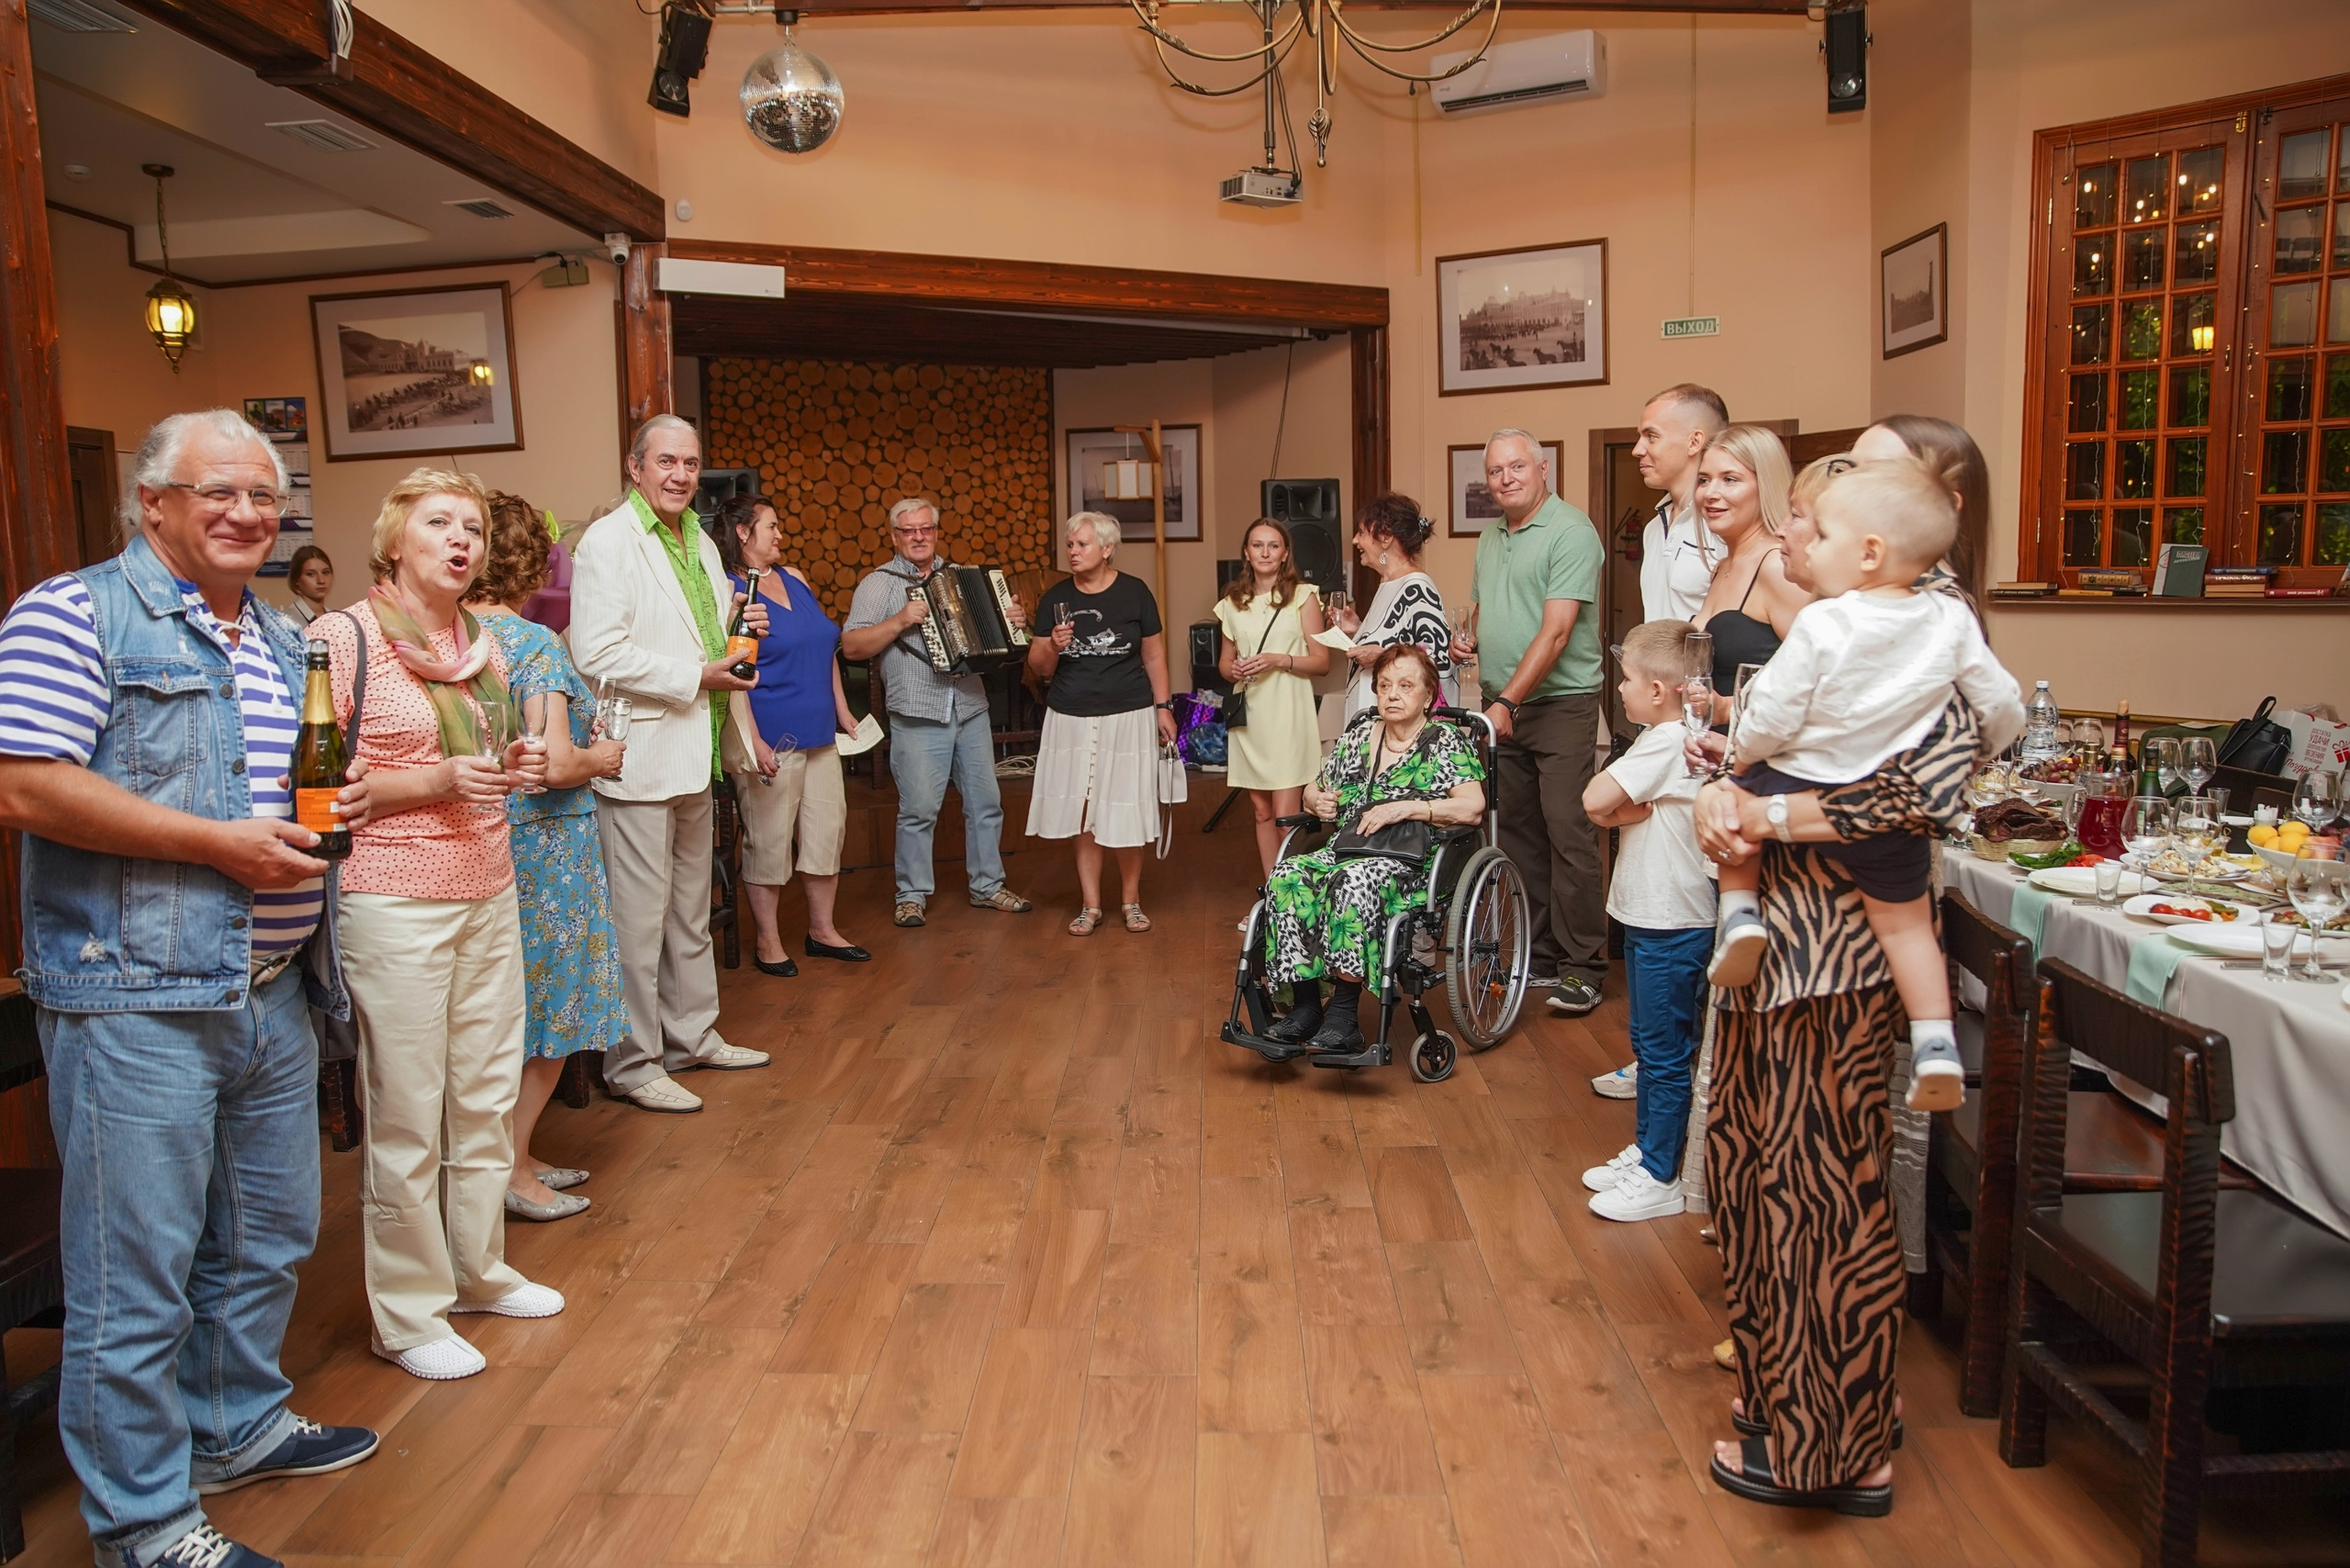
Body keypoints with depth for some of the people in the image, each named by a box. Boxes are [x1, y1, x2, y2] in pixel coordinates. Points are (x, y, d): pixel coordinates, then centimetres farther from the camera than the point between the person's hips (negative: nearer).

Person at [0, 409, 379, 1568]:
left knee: (269, 1234, 19)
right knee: (137, 1270, 2)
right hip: (136, 1002, -8)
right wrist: (222, 842, -18)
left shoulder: (281, 639, 16)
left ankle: (239, 1426, 39)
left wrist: (332, 807, 3)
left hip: (271, 992, 8)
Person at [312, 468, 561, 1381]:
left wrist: (507, 769, 4)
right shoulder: (344, 637, -9)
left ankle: (478, 1270, 31)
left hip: (489, 893, 7)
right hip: (393, 903, -7)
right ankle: (406, 1313, 17)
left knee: (487, 1097, 14)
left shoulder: (480, 643, 11)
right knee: (407, 1116, 1)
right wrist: (437, 782, -20)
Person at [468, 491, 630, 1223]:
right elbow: (555, 764, -23)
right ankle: (511, 1170, 13)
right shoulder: (535, 644, -16)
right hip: (539, 843, -7)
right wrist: (602, 757, -2)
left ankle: (517, 1157, 28)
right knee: (551, 1005, 7)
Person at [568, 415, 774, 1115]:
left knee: (690, 912, 19)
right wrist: (696, 677, -19)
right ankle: (634, 1063, 10)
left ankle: (692, 1036, 32)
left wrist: (738, 625, 3)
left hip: (694, 755, 9)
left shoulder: (699, 543, 15)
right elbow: (598, 654, -22)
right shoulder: (607, 542, -12)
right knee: (638, 920, -2)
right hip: (640, 756, -9)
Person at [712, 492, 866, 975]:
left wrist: (843, 712, 17)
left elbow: (827, 650, 19)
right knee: (769, 839, 1)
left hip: (819, 736, 7)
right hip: (771, 741, -7)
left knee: (828, 828, 11)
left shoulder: (794, 579, 12)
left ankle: (823, 930, 25)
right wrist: (754, 742, -20)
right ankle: (768, 941, 15)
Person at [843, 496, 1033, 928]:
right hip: (917, 715, -5)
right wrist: (899, 622, -17)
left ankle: (987, 886, 23)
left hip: (971, 709, 5)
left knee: (985, 802, 9)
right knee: (919, 809, -4)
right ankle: (912, 896, 10)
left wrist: (1011, 621, 4)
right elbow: (851, 647, -7)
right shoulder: (879, 584, 2)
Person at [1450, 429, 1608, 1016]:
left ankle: (1582, 966, -1)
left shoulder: (1571, 532, -11)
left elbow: (1555, 631, -18)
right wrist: (1471, 641, 6)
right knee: (1518, 831, 10)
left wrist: (1509, 700, -22)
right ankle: (1539, 955, 20)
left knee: (1567, 832, -9)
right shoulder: (1491, 538, 15)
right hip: (1502, 706, 8)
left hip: (1560, 704, -8)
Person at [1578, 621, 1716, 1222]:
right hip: (1651, 916, 10)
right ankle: (1645, 1152, 30)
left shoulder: (1668, 741, -20)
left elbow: (1595, 801, -26)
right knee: (1649, 1043, 18)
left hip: (1673, 925, -10)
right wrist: (1630, 810, -13)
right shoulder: (1667, 739, 11)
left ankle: (1660, 1179, 9)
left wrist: (1619, 806, -6)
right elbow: (1605, 809, 7)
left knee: (1664, 1052, -1)